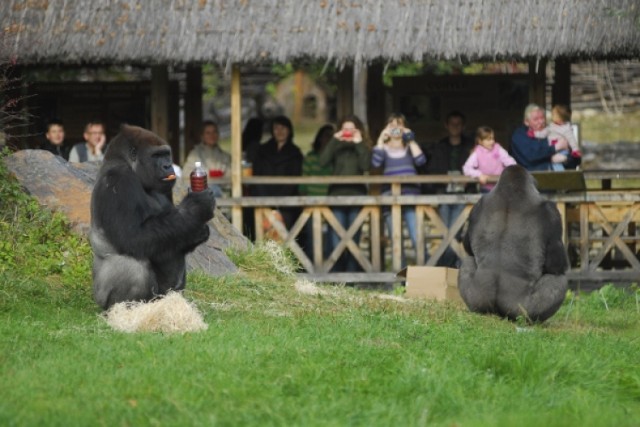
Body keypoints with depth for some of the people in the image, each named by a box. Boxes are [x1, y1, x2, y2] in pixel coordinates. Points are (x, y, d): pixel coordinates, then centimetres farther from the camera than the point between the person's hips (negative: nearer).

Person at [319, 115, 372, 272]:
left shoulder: (363, 147, 11)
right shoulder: (336, 147, 12)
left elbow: (366, 166, -8)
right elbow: (323, 162, -6)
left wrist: (359, 144, -7)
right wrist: (334, 141, -7)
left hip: (356, 195, 0)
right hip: (337, 195, 0)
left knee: (353, 239, 1)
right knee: (337, 240, -6)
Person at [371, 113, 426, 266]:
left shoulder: (410, 146, 16)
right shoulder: (384, 147, 14)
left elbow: (420, 161, -5)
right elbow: (376, 162, -8)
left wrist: (411, 140, -3)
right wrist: (381, 139, -3)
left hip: (410, 195, -1)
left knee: (417, 239, -14)